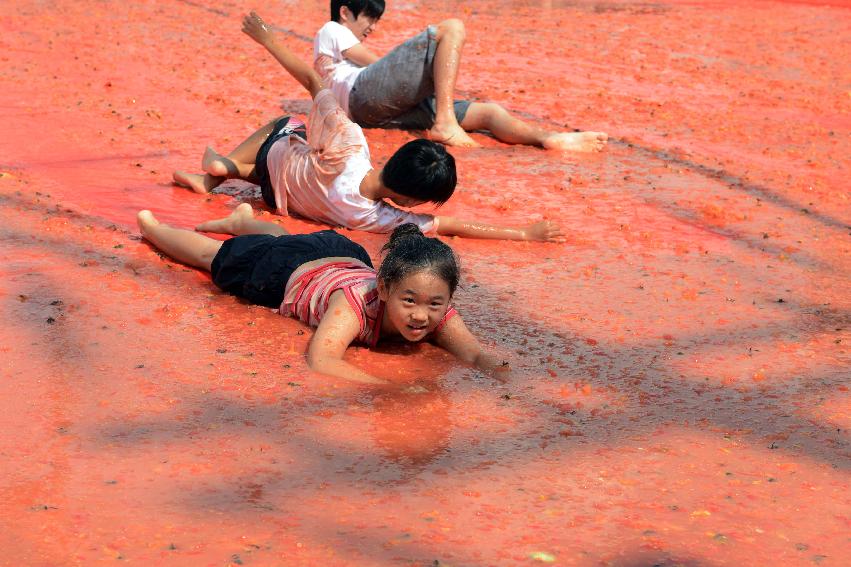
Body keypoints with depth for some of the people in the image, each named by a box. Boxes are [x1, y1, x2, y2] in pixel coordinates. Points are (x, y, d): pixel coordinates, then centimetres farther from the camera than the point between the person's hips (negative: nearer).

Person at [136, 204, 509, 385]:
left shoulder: (438, 313, -38)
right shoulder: (359, 299, -50)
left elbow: (476, 353, -47)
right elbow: (319, 360, -61)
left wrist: (502, 372, -70)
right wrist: (395, 389, -72)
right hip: (290, 273, -4)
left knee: (286, 241, 39)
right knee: (217, 256, 28)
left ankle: (245, 220, 72)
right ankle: (152, 227, 57)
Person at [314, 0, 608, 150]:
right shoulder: (330, 31, 17)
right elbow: (374, 62, 7)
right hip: (365, 93, -8)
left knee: (489, 112, -3)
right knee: (451, 29, -16)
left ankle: (550, 138, -33)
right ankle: (445, 123, -33)